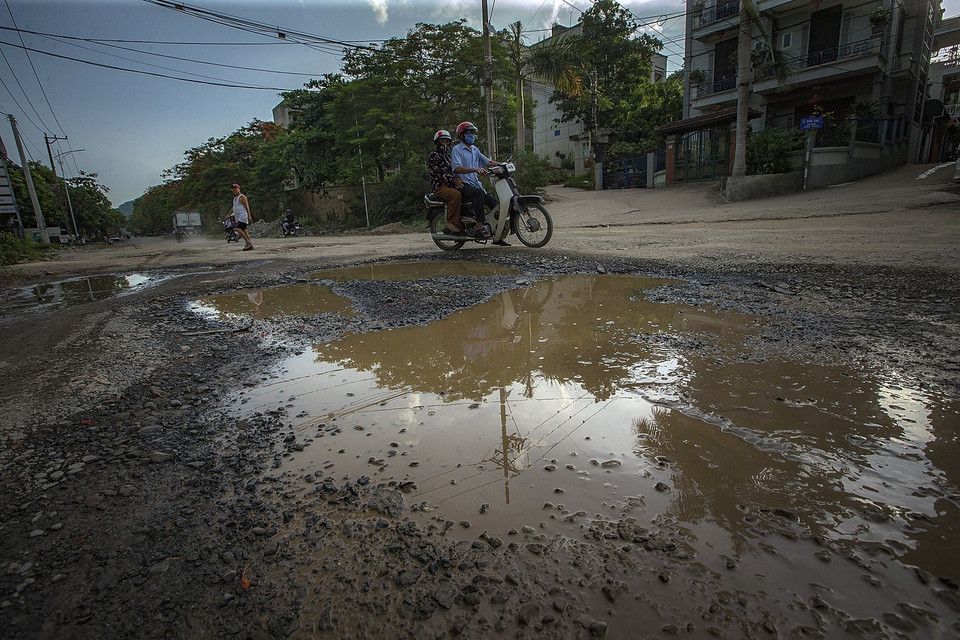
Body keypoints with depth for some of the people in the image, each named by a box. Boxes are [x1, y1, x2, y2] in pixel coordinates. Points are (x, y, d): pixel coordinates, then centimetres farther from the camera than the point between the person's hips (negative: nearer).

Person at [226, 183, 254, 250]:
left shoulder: (242, 197, -6)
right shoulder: (235, 198, 21)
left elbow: (247, 207, -13)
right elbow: (233, 208, 28)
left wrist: (249, 216, -20)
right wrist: (228, 215, 19)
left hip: (242, 216, -9)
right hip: (238, 217, 9)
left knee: (238, 229, -20)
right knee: (244, 230, 6)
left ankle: (248, 242, -15)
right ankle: (250, 245, 7)